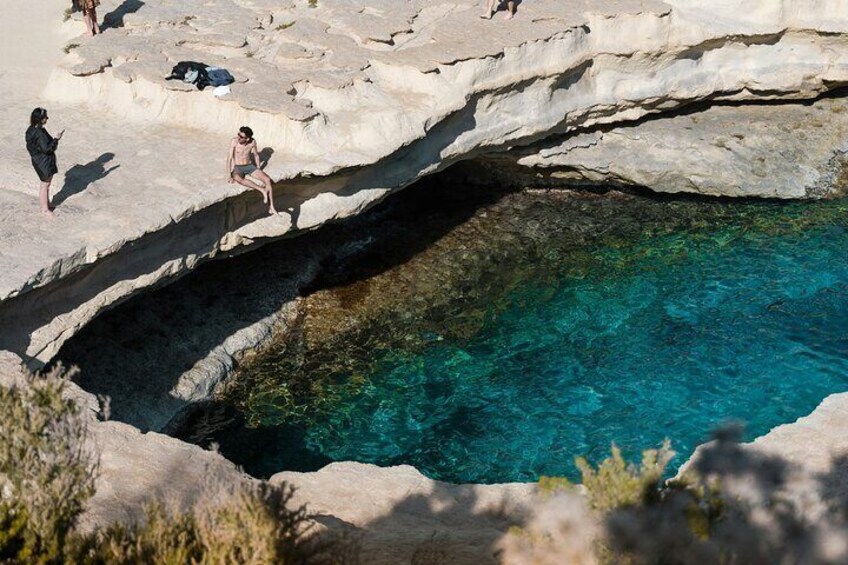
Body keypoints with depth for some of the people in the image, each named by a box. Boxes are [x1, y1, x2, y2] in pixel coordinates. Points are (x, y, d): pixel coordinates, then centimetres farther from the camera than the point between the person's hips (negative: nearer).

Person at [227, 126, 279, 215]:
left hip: (250, 166, 3)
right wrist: (229, 175, -22)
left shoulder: (252, 142, -6)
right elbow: (229, 158, -17)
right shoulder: (234, 142, -16)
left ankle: (271, 208, -19)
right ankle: (262, 190, -36)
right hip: (237, 168, -3)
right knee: (238, 179, -41)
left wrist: (258, 170, 7)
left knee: (267, 179, -20)